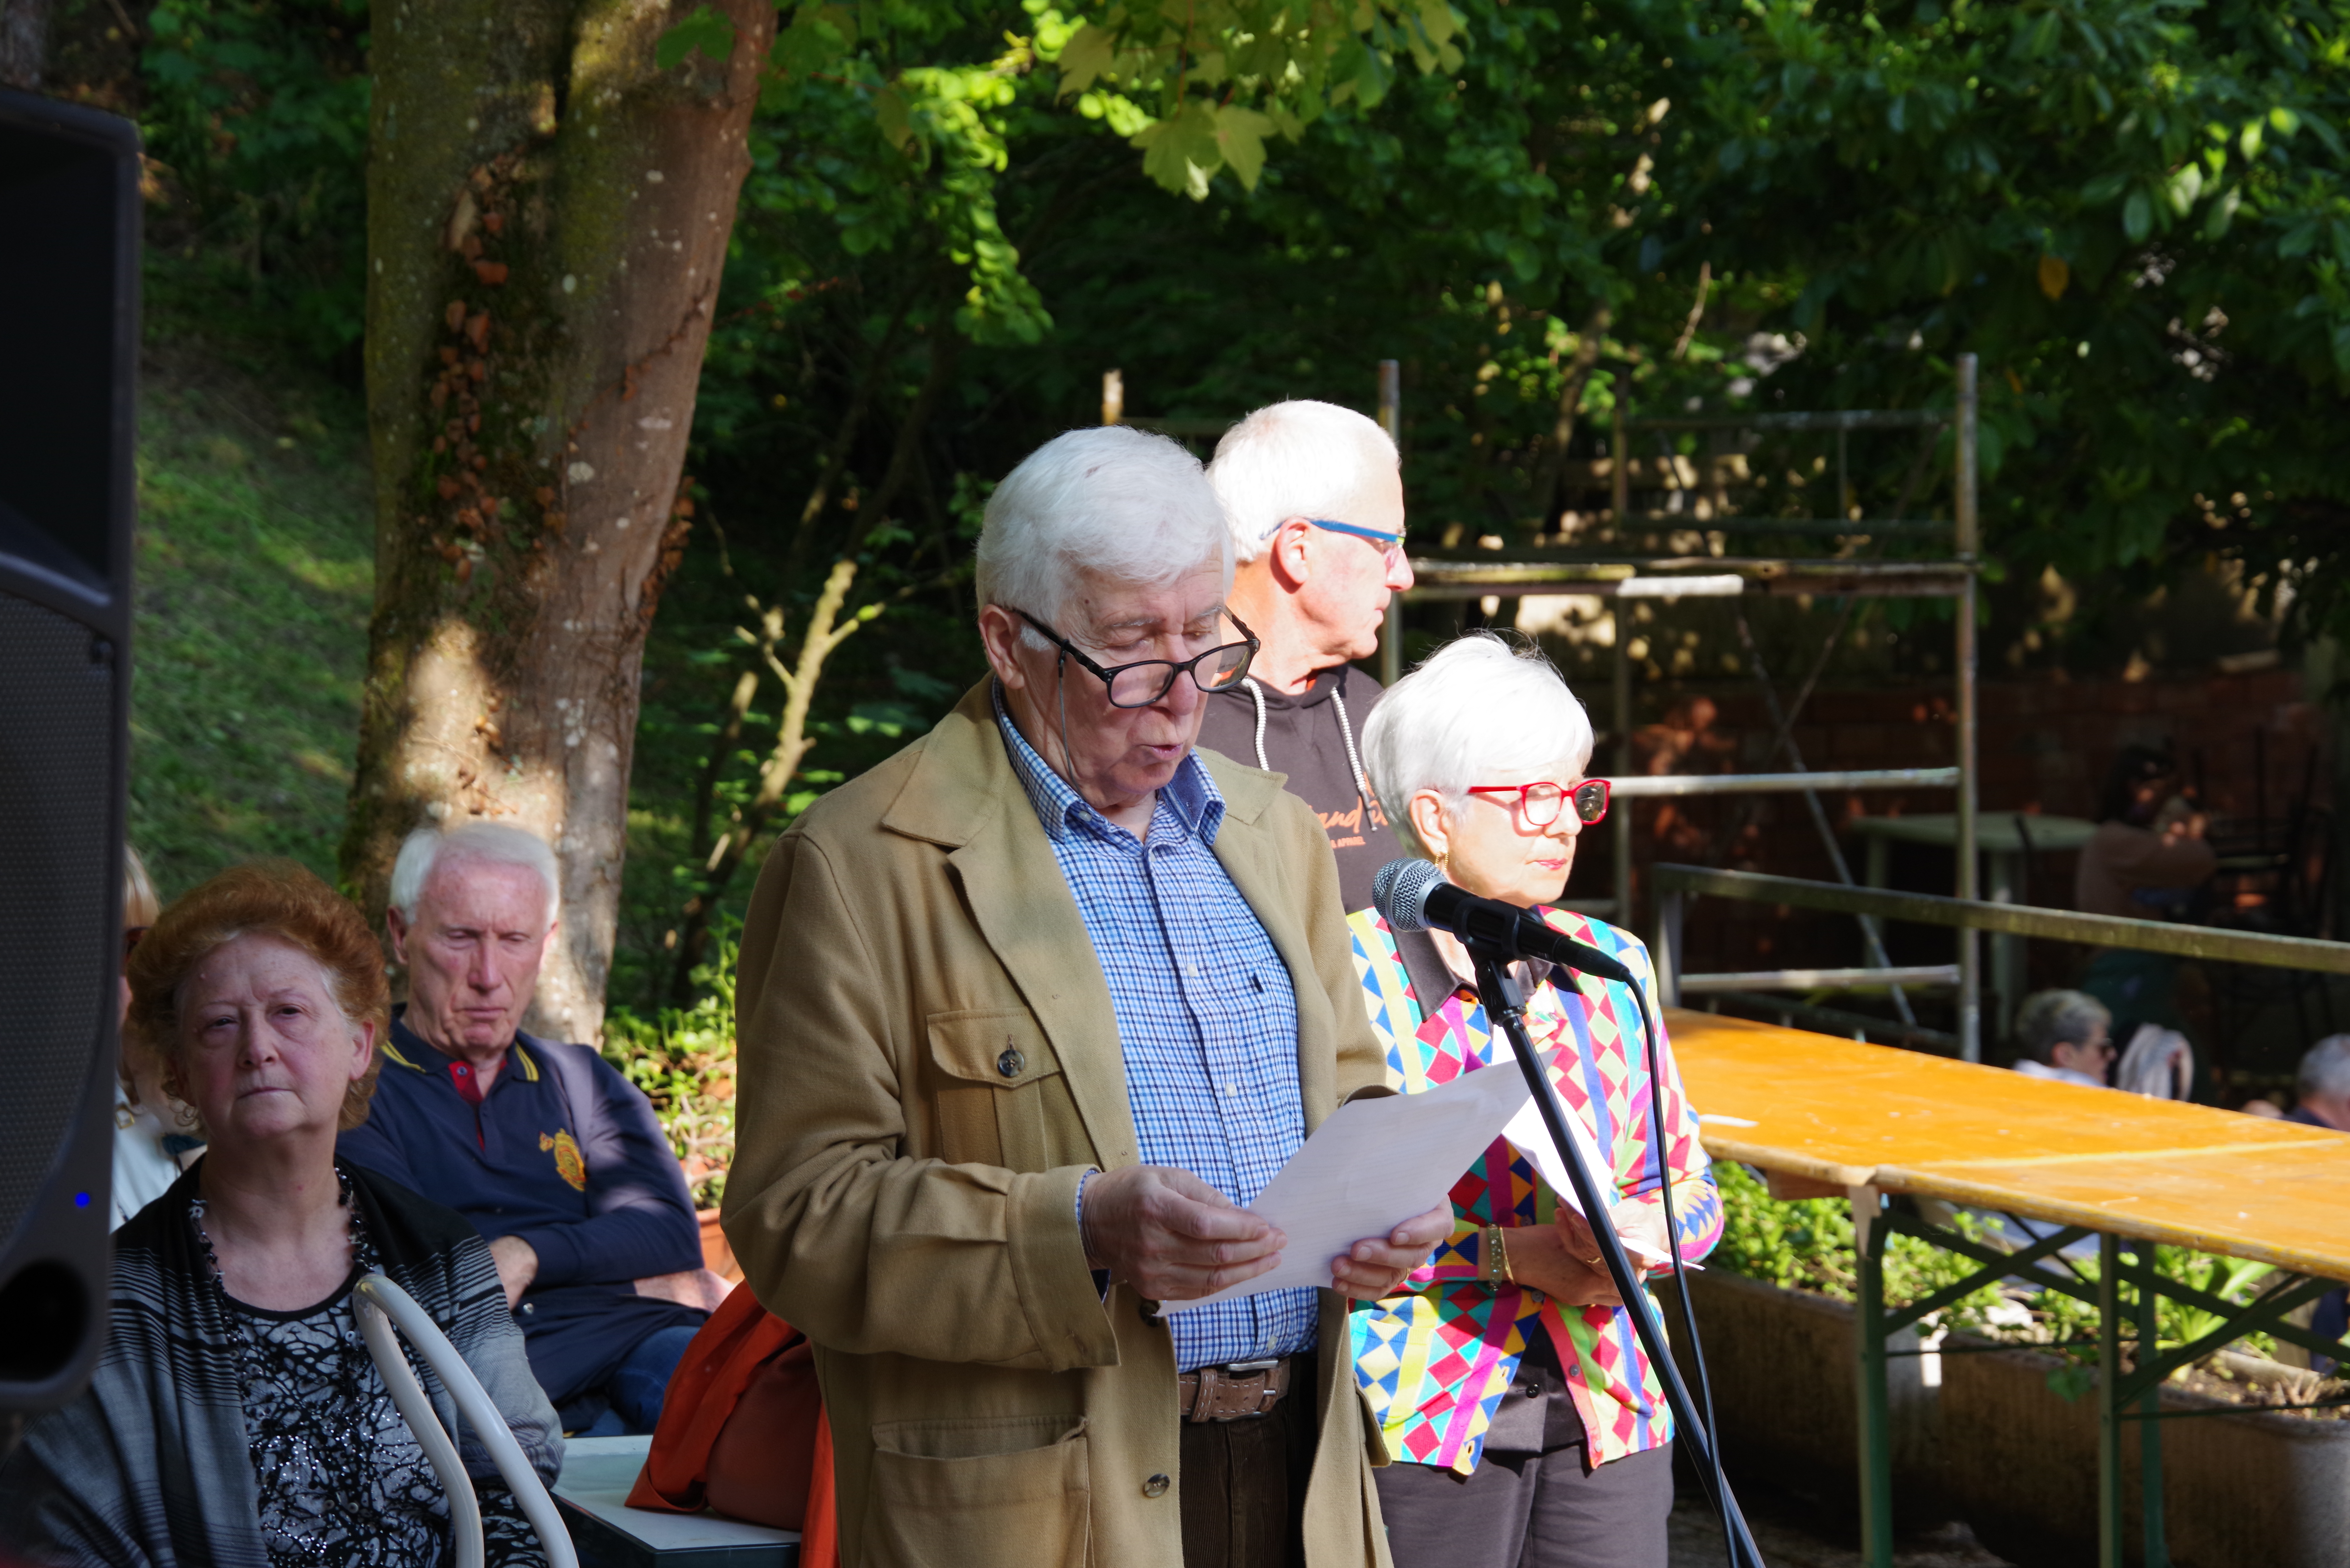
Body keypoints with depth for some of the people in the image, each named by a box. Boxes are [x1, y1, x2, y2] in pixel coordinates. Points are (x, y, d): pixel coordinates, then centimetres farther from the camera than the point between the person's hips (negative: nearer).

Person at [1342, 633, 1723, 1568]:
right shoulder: (1352, 974, -7)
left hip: (1607, 1415, 5)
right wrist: (1512, 1254, -18)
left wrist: (1644, 1231, -9)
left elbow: (1694, 1192, 13)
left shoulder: (1610, 967, 9)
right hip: (1423, 1428, -4)